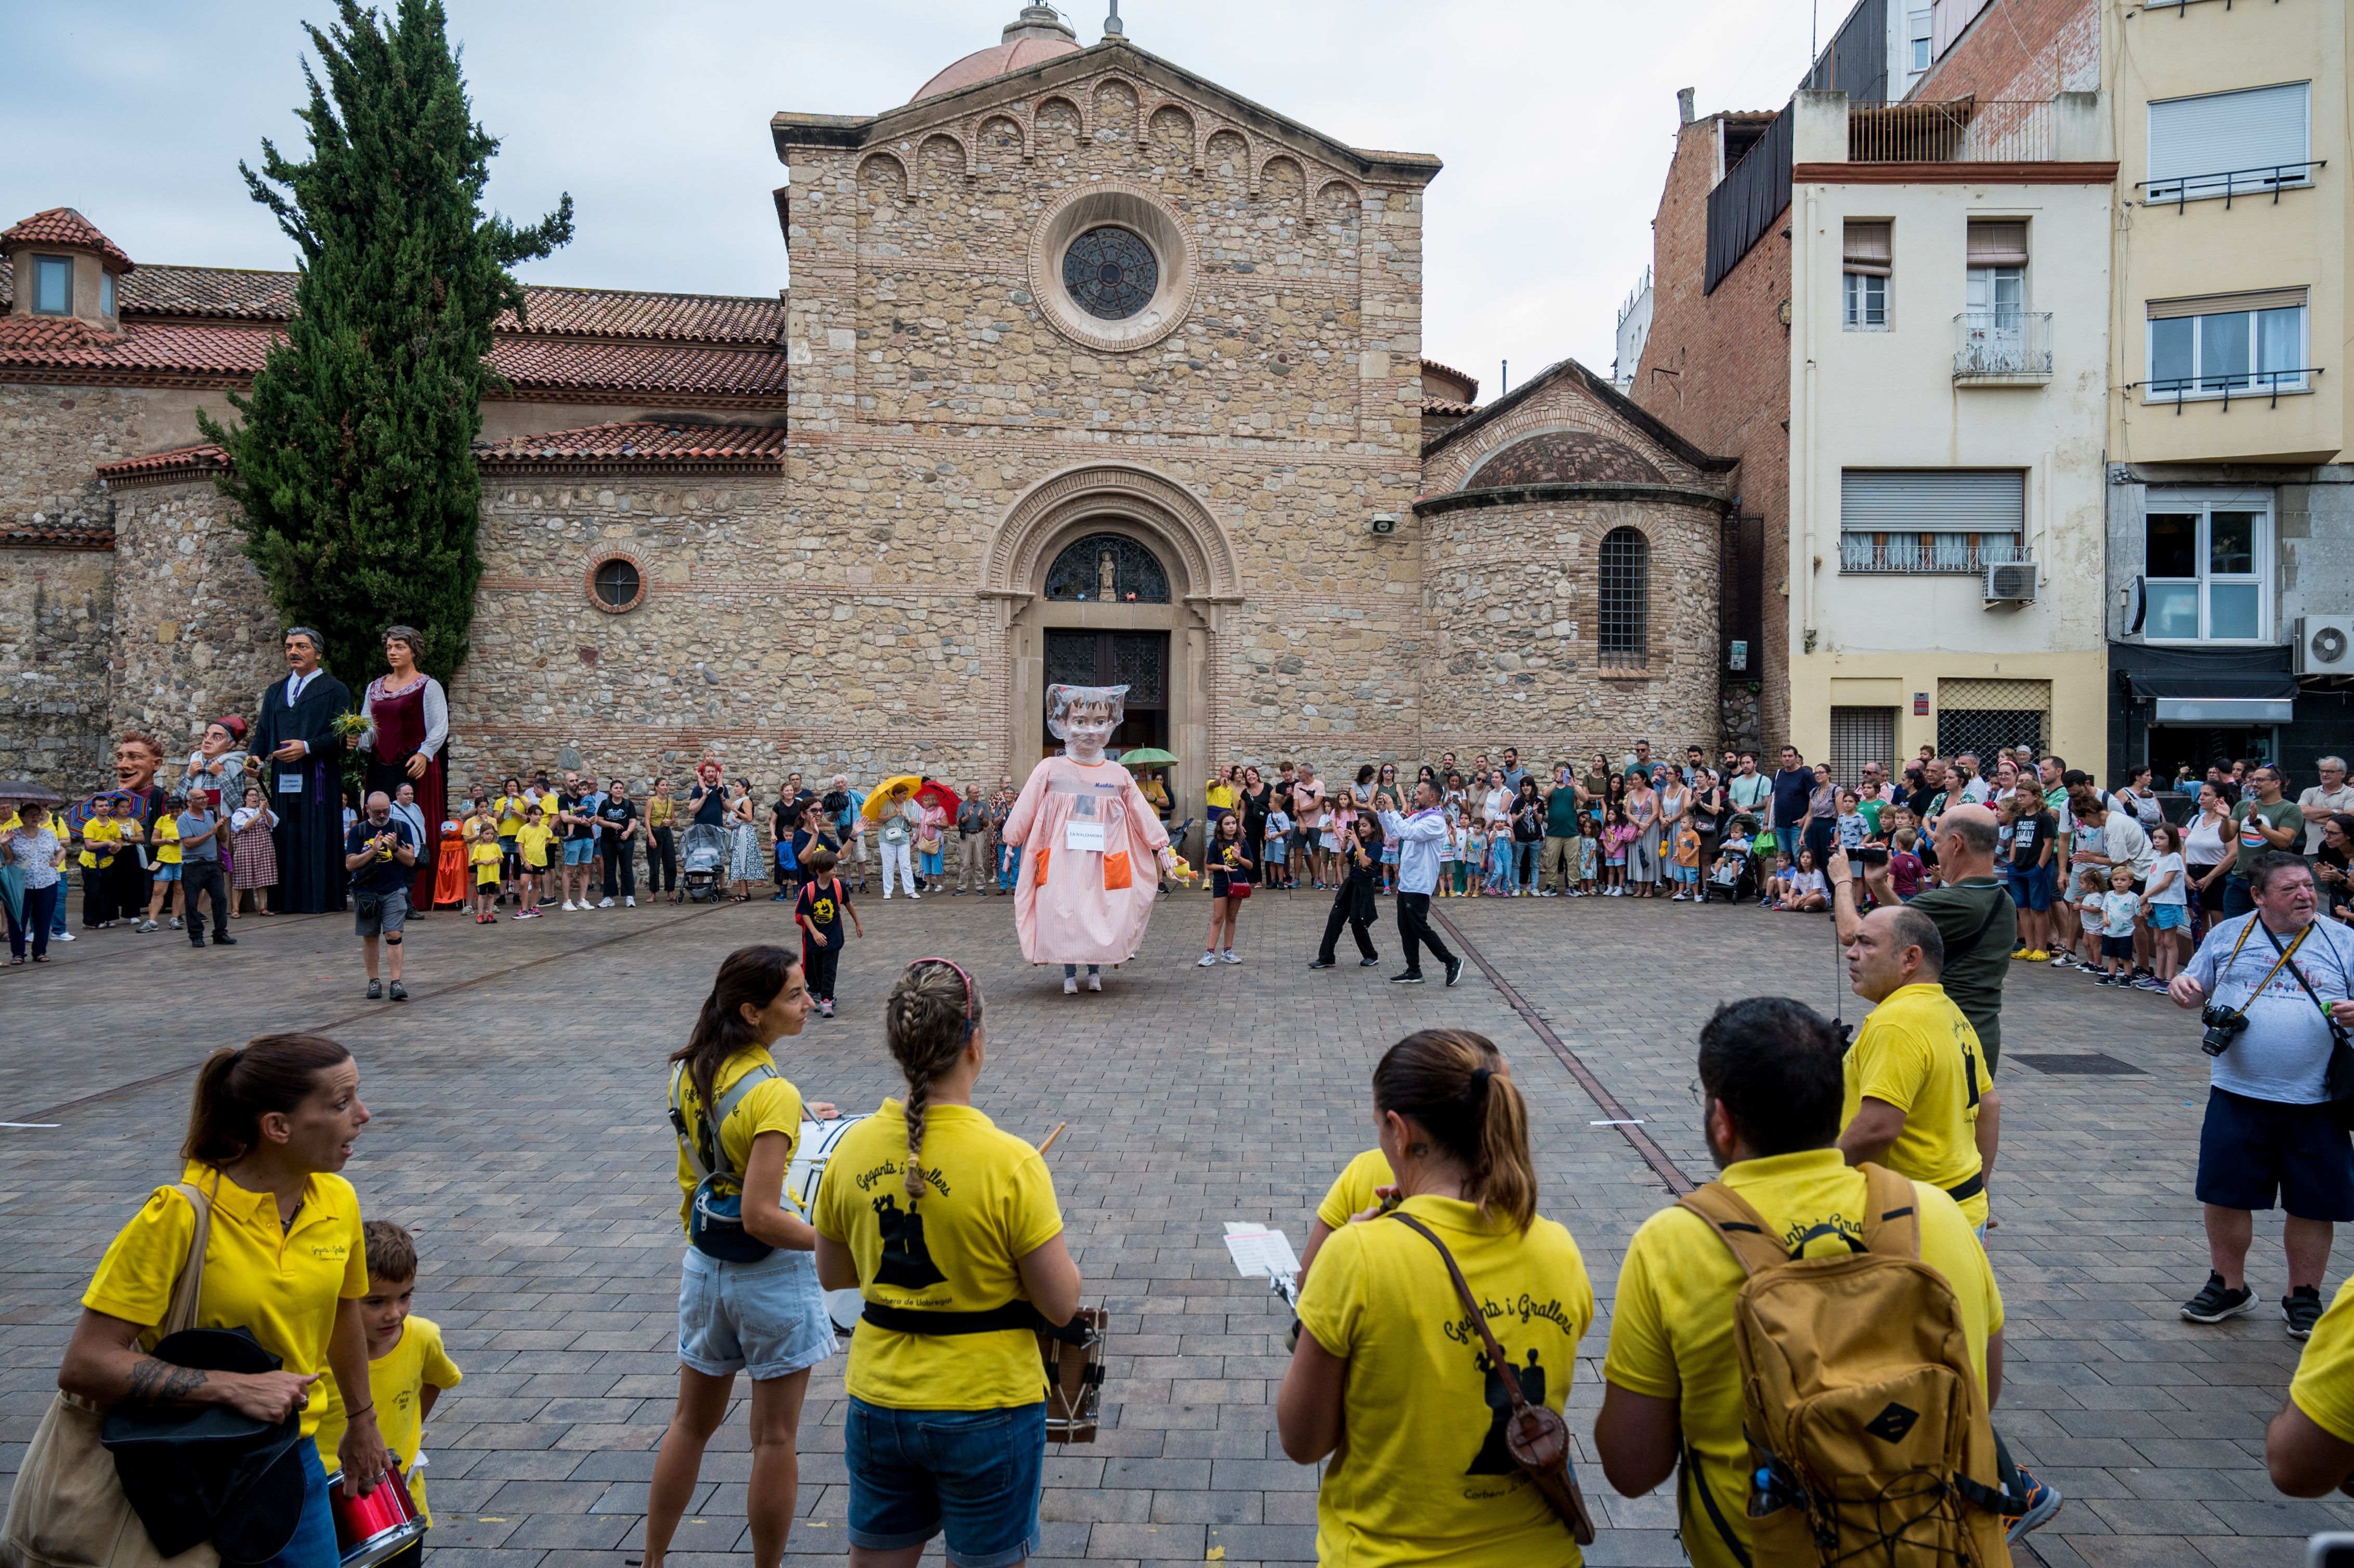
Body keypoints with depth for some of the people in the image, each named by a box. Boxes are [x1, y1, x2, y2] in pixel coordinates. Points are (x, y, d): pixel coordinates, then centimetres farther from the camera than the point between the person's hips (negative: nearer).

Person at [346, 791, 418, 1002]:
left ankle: (396, 982, -13)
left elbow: (411, 860, -1)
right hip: (366, 892, 1)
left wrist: (395, 847, -18)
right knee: (370, 937, 8)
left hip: (394, 892, -1)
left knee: (394, 935, -10)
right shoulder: (358, 831, 2)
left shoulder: (401, 828, 3)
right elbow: (350, 864, -5)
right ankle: (373, 981, 18)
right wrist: (373, 850, -17)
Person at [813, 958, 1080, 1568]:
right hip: (985, 1410, -4)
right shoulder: (1010, 1164, -22)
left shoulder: (853, 1149, -8)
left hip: (877, 1405, 4)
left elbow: (831, 1275, 6)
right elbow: (1061, 1305, -15)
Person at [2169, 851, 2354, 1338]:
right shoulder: (2228, 934, 7)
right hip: (2237, 1095, 1)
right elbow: (2197, 989, 14)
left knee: (2313, 1204, 6)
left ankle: (2303, 1297, 25)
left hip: (2314, 1102, 0)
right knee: (2225, 1193, 6)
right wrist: (2181, 987, -9)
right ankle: (2228, 1286, 24)